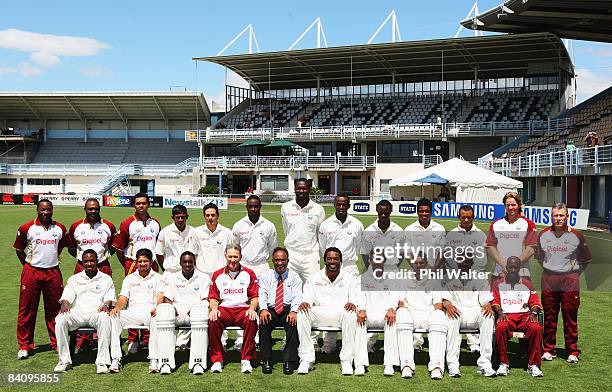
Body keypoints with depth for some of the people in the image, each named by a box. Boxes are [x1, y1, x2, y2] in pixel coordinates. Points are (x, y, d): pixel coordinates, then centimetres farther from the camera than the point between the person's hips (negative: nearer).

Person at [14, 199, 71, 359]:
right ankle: (24, 345, 10)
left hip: (53, 273, 2)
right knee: (27, 310, 1)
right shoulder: (26, 228, -3)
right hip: (31, 272, -2)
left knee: (54, 309, 8)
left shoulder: (60, 228, 4)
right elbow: (19, 249, 7)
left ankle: (57, 342, 18)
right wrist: (28, 266, 5)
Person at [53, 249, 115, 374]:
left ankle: (102, 361, -37)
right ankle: (64, 360, -21)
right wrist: (64, 304, -14)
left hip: (97, 311, -2)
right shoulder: (74, 279, 22)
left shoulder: (106, 279, 18)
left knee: (105, 318, -38)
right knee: (60, 319, -30)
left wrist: (106, 305, -16)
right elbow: (67, 296, 10)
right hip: (78, 311, 2)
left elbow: (110, 298, 8)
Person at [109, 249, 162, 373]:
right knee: (113, 318, -26)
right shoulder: (130, 278, 21)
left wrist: (156, 309, -23)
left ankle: (154, 359, -34)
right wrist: (117, 307, -12)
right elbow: (123, 297, 12)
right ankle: (115, 359, -27)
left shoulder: (157, 278, 13)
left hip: (150, 312, -3)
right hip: (132, 313, 3)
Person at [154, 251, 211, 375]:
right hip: (177, 312, 1)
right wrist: (173, 310, -12)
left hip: (195, 311, -1)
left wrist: (195, 309, -13)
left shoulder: (203, 278, 15)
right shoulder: (171, 278, 19)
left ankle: (198, 362, -42)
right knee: (163, 312, -33)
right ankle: (166, 361, -36)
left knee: (201, 313, -38)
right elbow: (167, 299, 9)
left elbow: (205, 300, 6)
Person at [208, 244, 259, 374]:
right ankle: (217, 360, -20)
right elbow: (213, 297, 13)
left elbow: (255, 296, 8)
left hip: (243, 308, -1)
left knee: (251, 320, -35)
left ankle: (246, 359, -23)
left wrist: (252, 308, -12)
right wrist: (214, 308, -9)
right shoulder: (218, 275, 17)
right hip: (224, 309, 1)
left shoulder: (249, 274, 14)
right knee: (213, 321, -33)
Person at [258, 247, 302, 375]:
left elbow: (297, 296, 1)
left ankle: (289, 361, -26)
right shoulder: (265, 276, 15)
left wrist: (293, 311, -20)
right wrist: (263, 309, -20)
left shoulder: (294, 276, 14)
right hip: (270, 310, 0)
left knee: (294, 322, -32)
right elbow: (262, 294, 1)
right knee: (264, 322, -32)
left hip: (288, 310, 0)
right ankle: (266, 360, -21)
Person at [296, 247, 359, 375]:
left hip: (341, 314, -1)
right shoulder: (314, 278, 15)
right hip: (319, 315, 1)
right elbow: (307, 297, 5)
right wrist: (304, 302, -21)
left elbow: (355, 297, 3)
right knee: (302, 314, -29)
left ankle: (347, 360, -28)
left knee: (351, 314, -36)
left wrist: (353, 303, -23)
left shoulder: (349, 278, 14)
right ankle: (306, 359, -25)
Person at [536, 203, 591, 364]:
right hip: (548, 280, 2)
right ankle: (549, 350, 14)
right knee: (549, 317, 5)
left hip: (570, 280, -2)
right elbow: (539, 256, 21)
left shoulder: (576, 235, 1)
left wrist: (575, 273, 5)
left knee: (570, 318, 0)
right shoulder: (543, 235, 8)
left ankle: (572, 352, 8)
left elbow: (586, 259, 12)